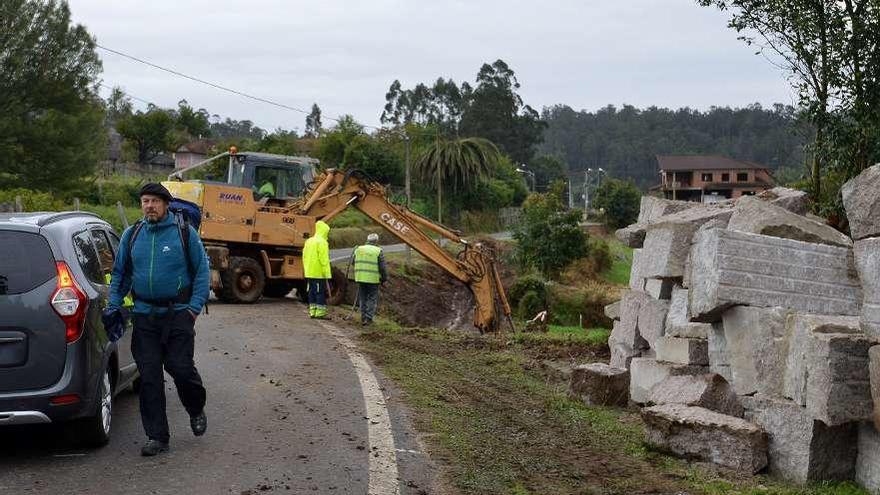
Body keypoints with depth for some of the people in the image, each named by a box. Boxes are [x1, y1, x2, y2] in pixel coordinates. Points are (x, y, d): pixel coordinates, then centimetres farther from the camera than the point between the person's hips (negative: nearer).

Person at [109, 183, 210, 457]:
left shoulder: (185, 233, -1)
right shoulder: (131, 235, 8)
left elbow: (202, 271, 1)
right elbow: (119, 273, 17)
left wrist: (195, 306, -7)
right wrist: (114, 305, 5)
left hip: (178, 313, -3)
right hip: (144, 316, 3)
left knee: (180, 367, -7)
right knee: (149, 376, 1)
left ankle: (196, 410, 25)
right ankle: (157, 437, 8)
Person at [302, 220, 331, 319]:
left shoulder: (308, 241, 14)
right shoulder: (322, 242, -13)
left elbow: (304, 258, 18)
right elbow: (324, 260, -17)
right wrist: (327, 274, -16)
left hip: (309, 273, 8)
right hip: (319, 274, -8)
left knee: (312, 292, 12)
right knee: (321, 293, -4)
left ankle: (312, 312, 15)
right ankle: (320, 313, -5)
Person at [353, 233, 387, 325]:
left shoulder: (358, 249, 9)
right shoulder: (378, 251, -5)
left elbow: (354, 263, 14)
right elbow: (382, 267, -6)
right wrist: (384, 278, 5)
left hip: (360, 278, 4)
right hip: (373, 279, -4)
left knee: (363, 298, 13)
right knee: (372, 299, 4)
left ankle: (363, 318, 14)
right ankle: (368, 318, -4)